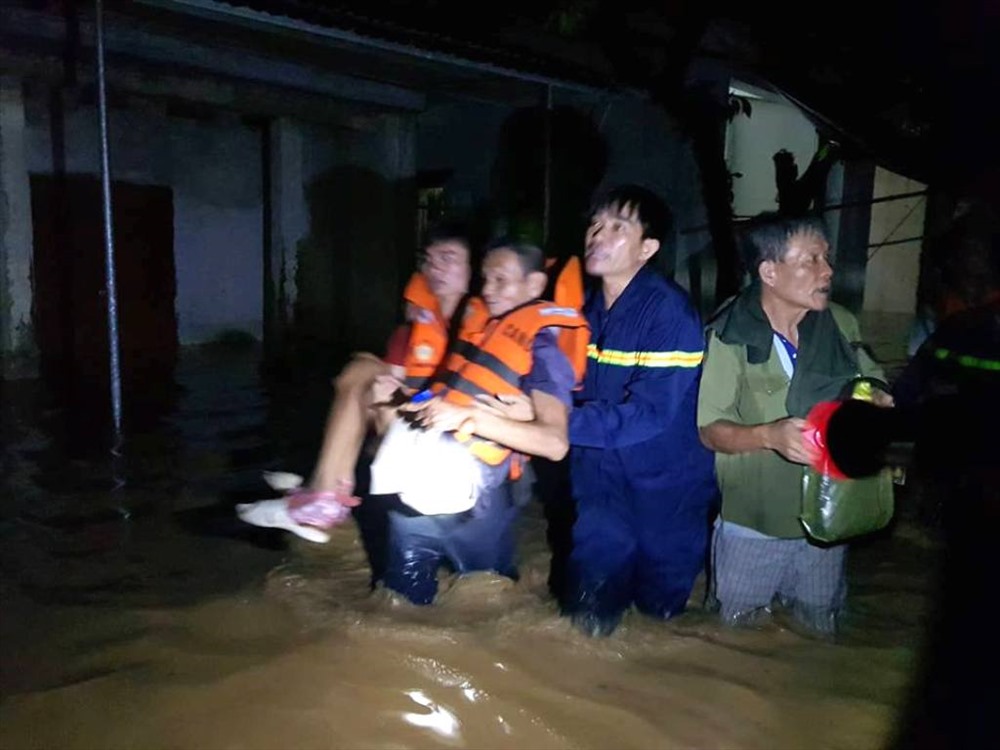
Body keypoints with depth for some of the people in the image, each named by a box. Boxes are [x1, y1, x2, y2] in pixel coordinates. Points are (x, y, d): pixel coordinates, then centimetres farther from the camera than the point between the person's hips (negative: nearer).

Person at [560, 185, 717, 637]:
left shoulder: (669, 311, -20)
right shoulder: (582, 305, -1)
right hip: (600, 480, 4)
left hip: (666, 487, -4)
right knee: (589, 619, 10)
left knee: (660, 612, 16)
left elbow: (648, 414, -28)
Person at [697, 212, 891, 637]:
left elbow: (874, 389, 11)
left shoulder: (841, 324, -4)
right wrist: (770, 434, -34)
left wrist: (878, 400, -13)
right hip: (750, 524, -3)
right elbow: (710, 430, -15)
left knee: (820, 641, 22)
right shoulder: (730, 335, -16)